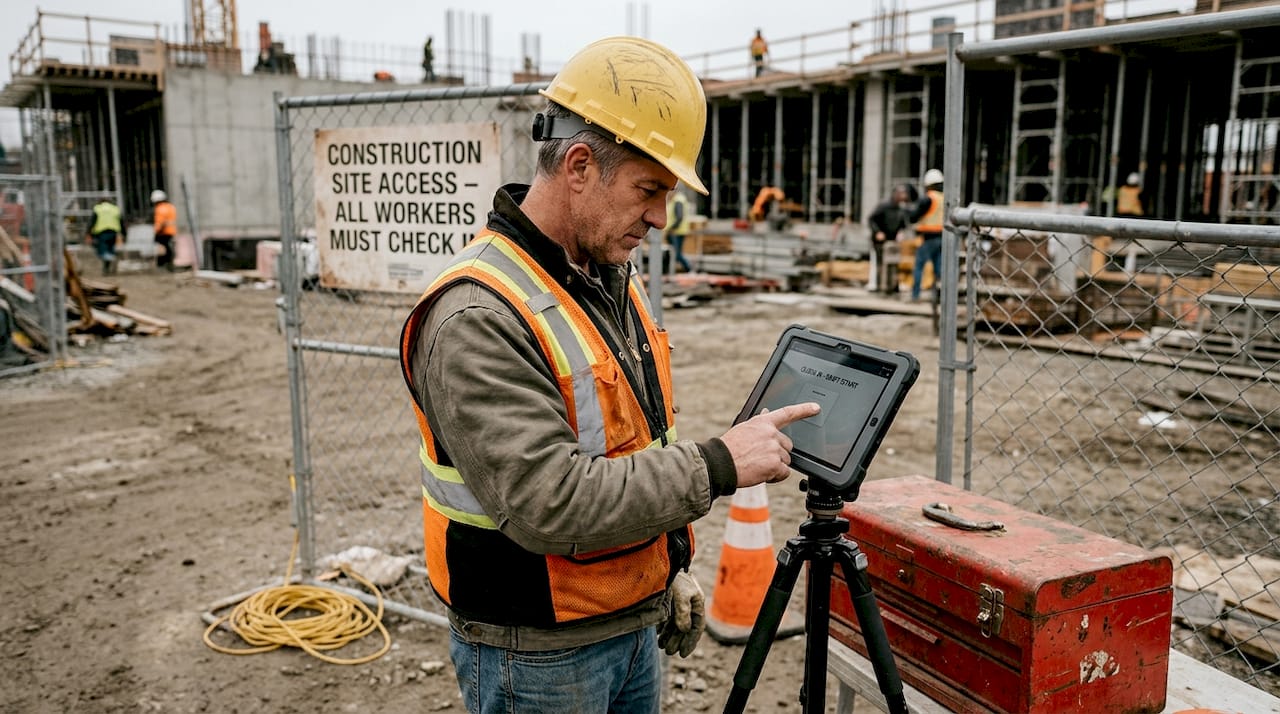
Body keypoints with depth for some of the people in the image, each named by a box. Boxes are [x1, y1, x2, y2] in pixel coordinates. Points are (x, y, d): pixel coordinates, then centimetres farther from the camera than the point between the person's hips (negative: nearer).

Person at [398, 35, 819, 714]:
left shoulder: (617, 277, 4)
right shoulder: (477, 317, -25)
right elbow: (547, 503, -31)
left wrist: (673, 566, 14)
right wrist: (716, 465, -26)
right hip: (535, 656, -7)